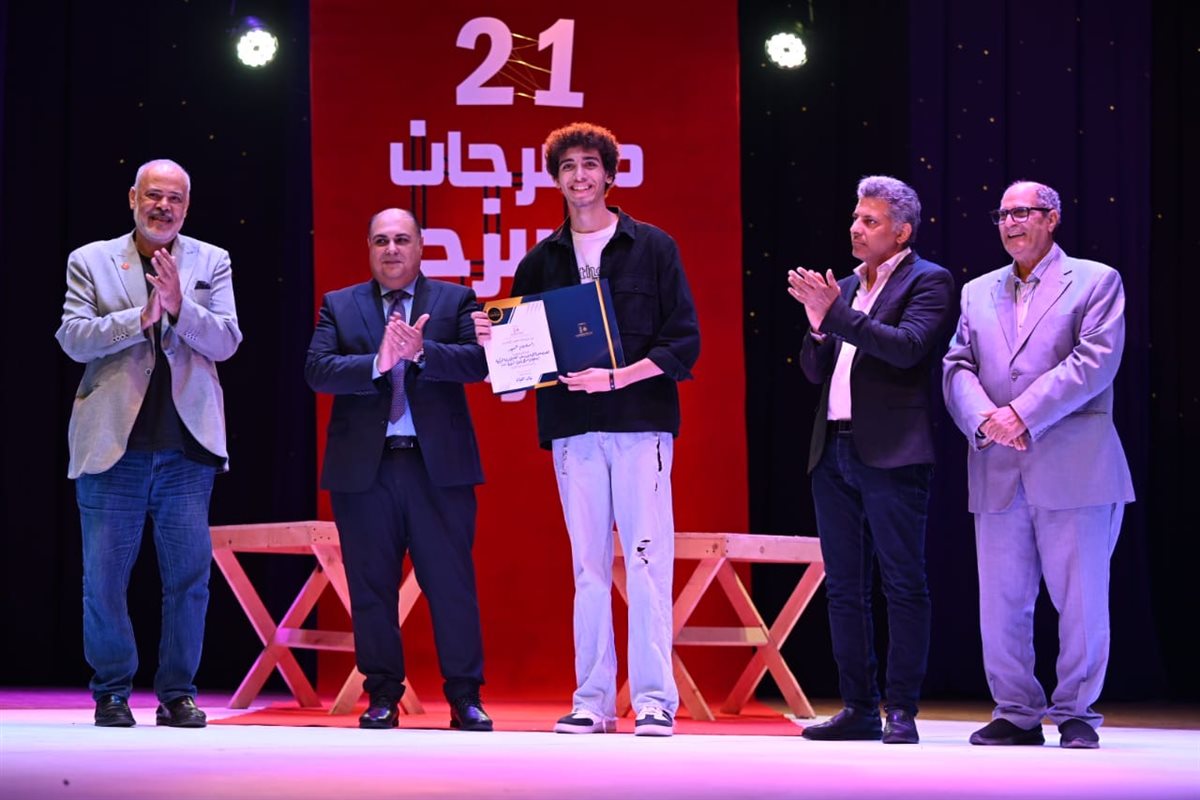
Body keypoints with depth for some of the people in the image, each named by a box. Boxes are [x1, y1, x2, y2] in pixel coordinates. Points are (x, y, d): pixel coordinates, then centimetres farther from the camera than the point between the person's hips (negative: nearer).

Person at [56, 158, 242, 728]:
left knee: (189, 573, 0)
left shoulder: (211, 263, 10)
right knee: (105, 574, 2)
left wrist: (179, 305, -17)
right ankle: (111, 692, 14)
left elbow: (226, 342, 0)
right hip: (113, 444, -1)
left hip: (188, 447, 1)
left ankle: (178, 692, 9)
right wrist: (141, 317, -17)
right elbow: (73, 338, -5)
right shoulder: (90, 261, 7)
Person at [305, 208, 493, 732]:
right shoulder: (339, 306, 10)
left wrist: (421, 352, -23)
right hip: (363, 468, 1)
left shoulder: (454, 300, 9)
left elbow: (477, 360, -7)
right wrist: (377, 363, -19)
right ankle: (383, 697, 13)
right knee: (371, 587, 4)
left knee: (451, 584, 0)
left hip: (439, 466, -1)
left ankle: (465, 697, 7)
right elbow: (317, 370, -5)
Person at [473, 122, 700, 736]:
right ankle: (593, 701, 9)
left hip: (640, 420, -3)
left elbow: (684, 343, -1)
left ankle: (654, 700, -4)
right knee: (588, 567, 6)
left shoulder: (652, 248, 4)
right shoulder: (542, 261, 14)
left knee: (647, 561, -6)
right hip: (572, 430, 3)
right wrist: (493, 339, -6)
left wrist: (619, 376, -13)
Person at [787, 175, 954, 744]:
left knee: (903, 585, -4)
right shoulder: (845, 287, 18)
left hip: (892, 455, -7)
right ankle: (859, 708, 14)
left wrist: (834, 313, -19)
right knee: (845, 588, 9)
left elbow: (908, 347, -18)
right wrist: (817, 322, -2)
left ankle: (901, 711, -3)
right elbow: (815, 371, 16)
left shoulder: (928, 282, -1)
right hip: (834, 452, 7)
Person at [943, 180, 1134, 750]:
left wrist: (1021, 415, -15)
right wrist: (982, 419, -12)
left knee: (1081, 599, -1)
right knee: (1000, 602, 5)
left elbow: (1095, 361, -9)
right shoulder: (978, 293, 19)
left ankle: (1076, 714, 9)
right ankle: (1017, 714, 14)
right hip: (997, 471, 4)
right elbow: (957, 367, 10)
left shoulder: (1095, 281, 4)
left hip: (1074, 468, -4)